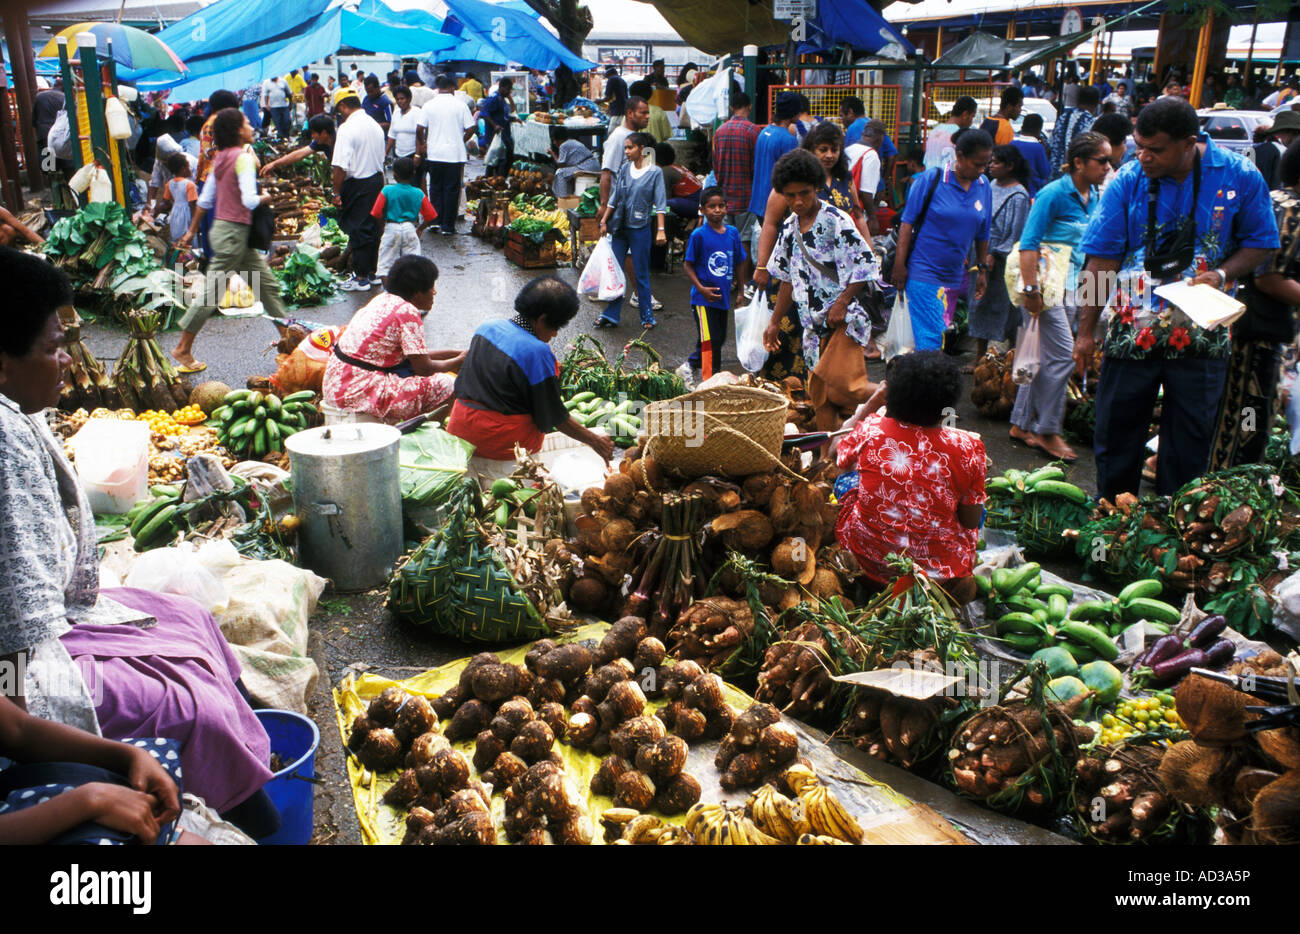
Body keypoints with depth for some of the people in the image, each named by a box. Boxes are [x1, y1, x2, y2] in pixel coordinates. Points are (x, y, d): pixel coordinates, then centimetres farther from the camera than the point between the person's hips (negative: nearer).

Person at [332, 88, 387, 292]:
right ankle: (372, 271, 24)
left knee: (358, 229, 0)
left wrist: (336, 192, -14)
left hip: (358, 185, -7)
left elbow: (341, 166, -21)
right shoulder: (375, 125, 8)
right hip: (378, 180, 7)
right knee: (373, 227, 15)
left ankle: (361, 277, 4)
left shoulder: (347, 128, -17)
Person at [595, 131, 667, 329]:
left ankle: (647, 316, 12)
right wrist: (604, 221, 9)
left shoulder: (655, 172, -4)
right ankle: (611, 314, 11)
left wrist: (661, 230, -14)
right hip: (620, 226, 4)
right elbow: (614, 198, 13)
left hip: (640, 228, -4)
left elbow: (660, 203, -7)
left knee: (641, 273, 2)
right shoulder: (624, 170, 7)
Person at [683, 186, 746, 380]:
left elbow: (738, 263, 13)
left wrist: (739, 291, 14)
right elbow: (688, 264, -7)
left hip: (722, 296, 6)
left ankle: (693, 363, 39)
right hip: (704, 298, -6)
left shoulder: (732, 232, 3)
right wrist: (701, 288, -17)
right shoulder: (699, 235, -11)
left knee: (720, 338, 17)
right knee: (710, 340, -6)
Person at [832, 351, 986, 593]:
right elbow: (971, 522, -7)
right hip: (939, 569, 0)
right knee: (980, 510, 30)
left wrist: (872, 402, 14)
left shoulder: (870, 430, -15)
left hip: (870, 562, 0)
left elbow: (837, 452, 10)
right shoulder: (966, 447, -17)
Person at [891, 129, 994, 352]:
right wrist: (899, 265, -11)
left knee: (941, 334, 8)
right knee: (931, 338, -10)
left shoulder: (984, 186, 7)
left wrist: (982, 269, 18)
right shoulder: (931, 179, -8)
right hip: (923, 273, -5)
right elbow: (907, 223, -7)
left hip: (954, 276, 6)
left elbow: (983, 234, 16)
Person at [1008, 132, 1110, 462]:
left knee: (1045, 357, 11)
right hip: (1046, 282, -8)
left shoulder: (1094, 197, 11)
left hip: (1071, 286, 8)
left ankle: (1021, 424, 20)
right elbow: (1028, 243, -15)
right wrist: (1031, 289, -20)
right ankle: (1047, 431, 0)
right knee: (1061, 354, -10)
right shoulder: (1054, 194, -12)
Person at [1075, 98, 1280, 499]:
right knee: (1117, 428, 8)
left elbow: (1260, 242, 5)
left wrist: (1222, 274, -15)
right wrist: (1086, 330, -4)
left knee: (1189, 440, 8)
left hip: (1201, 335, 0)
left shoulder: (1240, 177, -6)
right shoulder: (1128, 180, -6)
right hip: (1133, 329, 0)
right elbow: (1101, 260, -4)